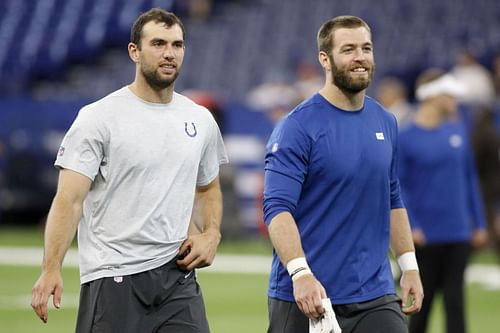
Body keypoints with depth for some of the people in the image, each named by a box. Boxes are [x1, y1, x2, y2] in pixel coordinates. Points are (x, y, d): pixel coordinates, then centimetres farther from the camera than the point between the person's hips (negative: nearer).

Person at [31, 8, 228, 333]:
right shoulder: (99, 118, -6)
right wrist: (52, 269, -23)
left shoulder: (201, 120, 11)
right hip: (113, 278, -4)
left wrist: (211, 234, 4)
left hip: (177, 275, 5)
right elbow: (69, 200, -11)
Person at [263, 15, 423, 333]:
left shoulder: (386, 123, 10)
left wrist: (410, 266, 13)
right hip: (306, 296, -4)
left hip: (376, 295, 5)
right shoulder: (298, 127, -10)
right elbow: (277, 209, -17)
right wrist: (300, 274, -29)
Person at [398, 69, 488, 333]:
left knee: (454, 301, 0)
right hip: (426, 236, -3)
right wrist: (411, 226, -16)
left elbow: (470, 178, 14)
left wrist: (479, 223, 12)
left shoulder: (457, 131, 8)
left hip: (458, 233, 4)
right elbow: (399, 186, -7)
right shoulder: (406, 137, -6)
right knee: (423, 301, 6)